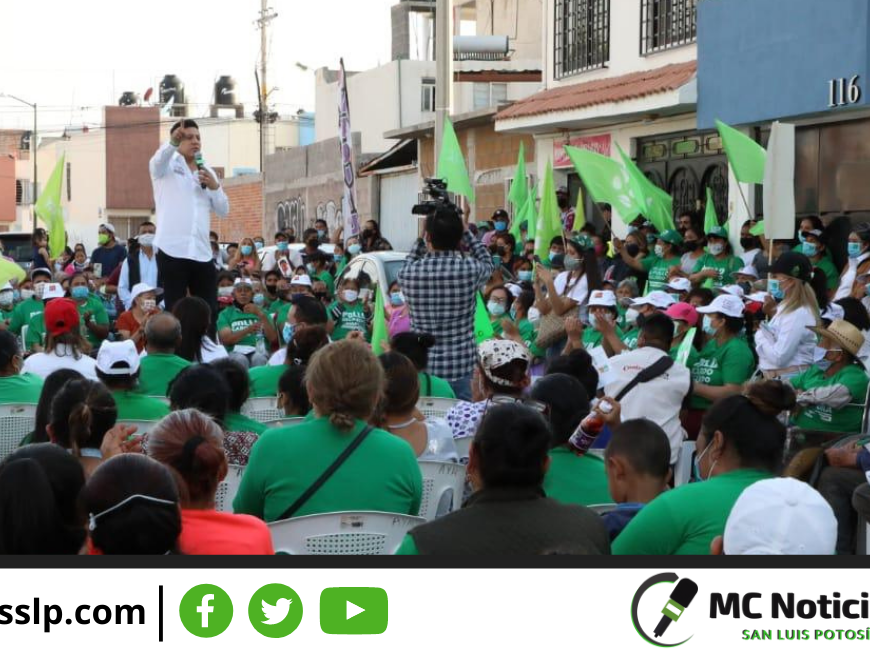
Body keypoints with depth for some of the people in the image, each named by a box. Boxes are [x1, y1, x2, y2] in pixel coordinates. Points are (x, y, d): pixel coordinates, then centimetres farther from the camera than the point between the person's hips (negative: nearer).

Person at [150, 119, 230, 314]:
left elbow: (223, 211, 16)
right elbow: (157, 160, -20)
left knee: (210, 311, 3)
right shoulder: (167, 165, 6)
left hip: (202, 252, 5)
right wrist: (173, 142, -40)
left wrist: (214, 186, -3)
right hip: (172, 250, -5)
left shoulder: (208, 172, 20)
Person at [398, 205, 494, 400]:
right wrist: (465, 231, 13)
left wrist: (422, 240, 15)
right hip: (459, 369, -1)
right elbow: (487, 261, 15)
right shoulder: (470, 269, -11)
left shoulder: (408, 273, -7)